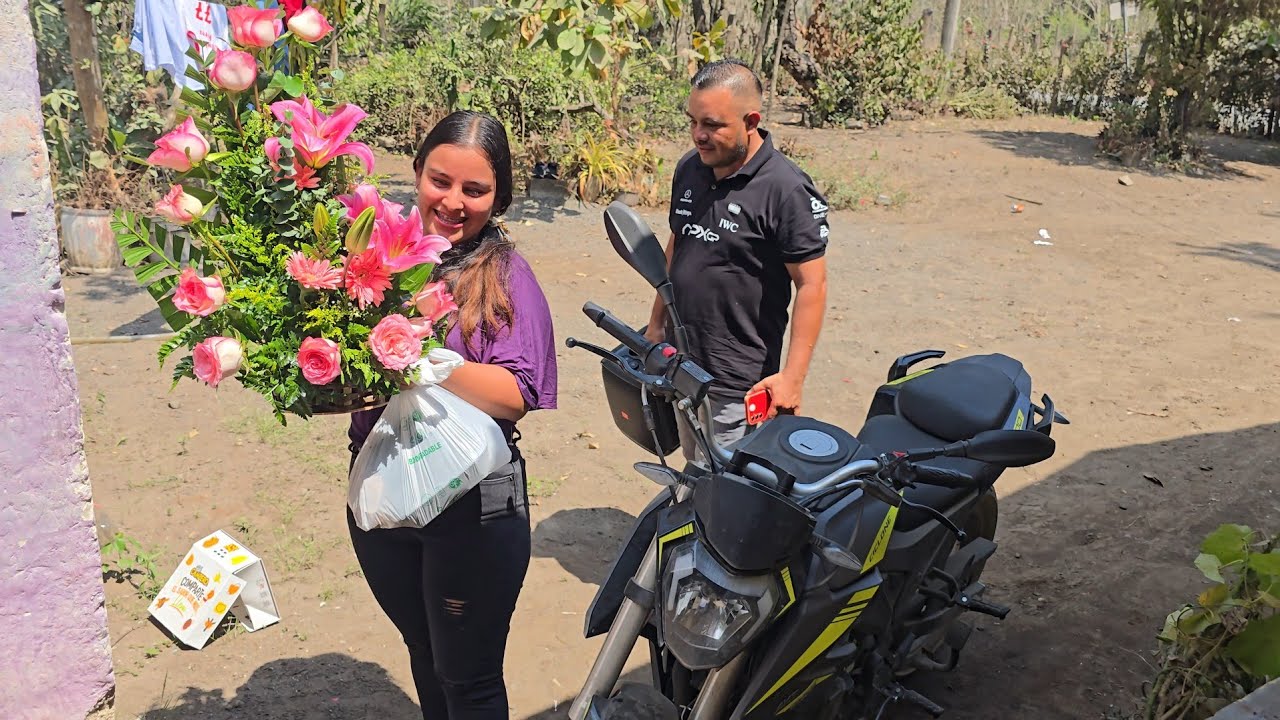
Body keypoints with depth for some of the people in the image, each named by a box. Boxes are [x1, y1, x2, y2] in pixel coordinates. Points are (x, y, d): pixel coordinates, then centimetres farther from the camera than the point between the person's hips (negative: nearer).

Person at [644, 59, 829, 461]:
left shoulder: (787, 190, -17)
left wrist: (792, 377, -19)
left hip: (738, 385, -7)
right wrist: (656, 324, 19)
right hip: (681, 366, 7)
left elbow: (811, 286, -16)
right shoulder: (689, 169, 6)